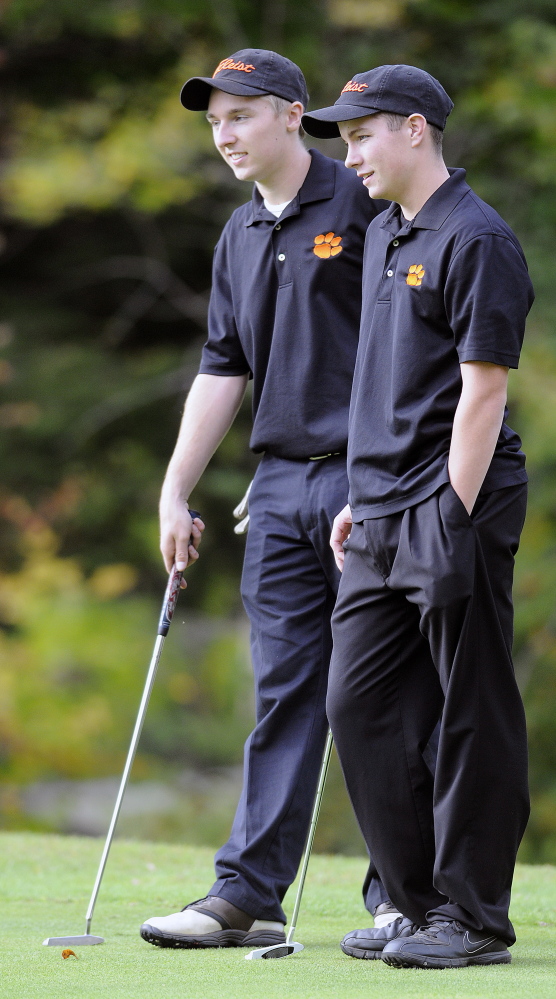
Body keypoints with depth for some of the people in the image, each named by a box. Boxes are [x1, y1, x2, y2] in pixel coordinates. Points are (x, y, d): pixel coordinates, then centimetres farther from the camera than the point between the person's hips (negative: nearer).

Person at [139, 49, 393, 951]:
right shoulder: (240, 239, 16)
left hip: (366, 476, -6)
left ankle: (400, 894, 6)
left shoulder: (362, 204, -6)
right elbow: (223, 369, 20)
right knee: (284, 691, 5)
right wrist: (175, 489, 15)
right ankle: (248, 895, 3)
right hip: (281, 486, 6)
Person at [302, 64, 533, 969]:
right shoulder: (385, 235, 18)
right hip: (383, 520, 9)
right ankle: (420, 903, 16)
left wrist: (453, 520, -19)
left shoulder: (476, 240, -11)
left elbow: (483, 389, -16)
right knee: (360, 706, 7)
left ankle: (473, 916, 2)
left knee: (473, 718, -3)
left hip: (454, 514, -9)